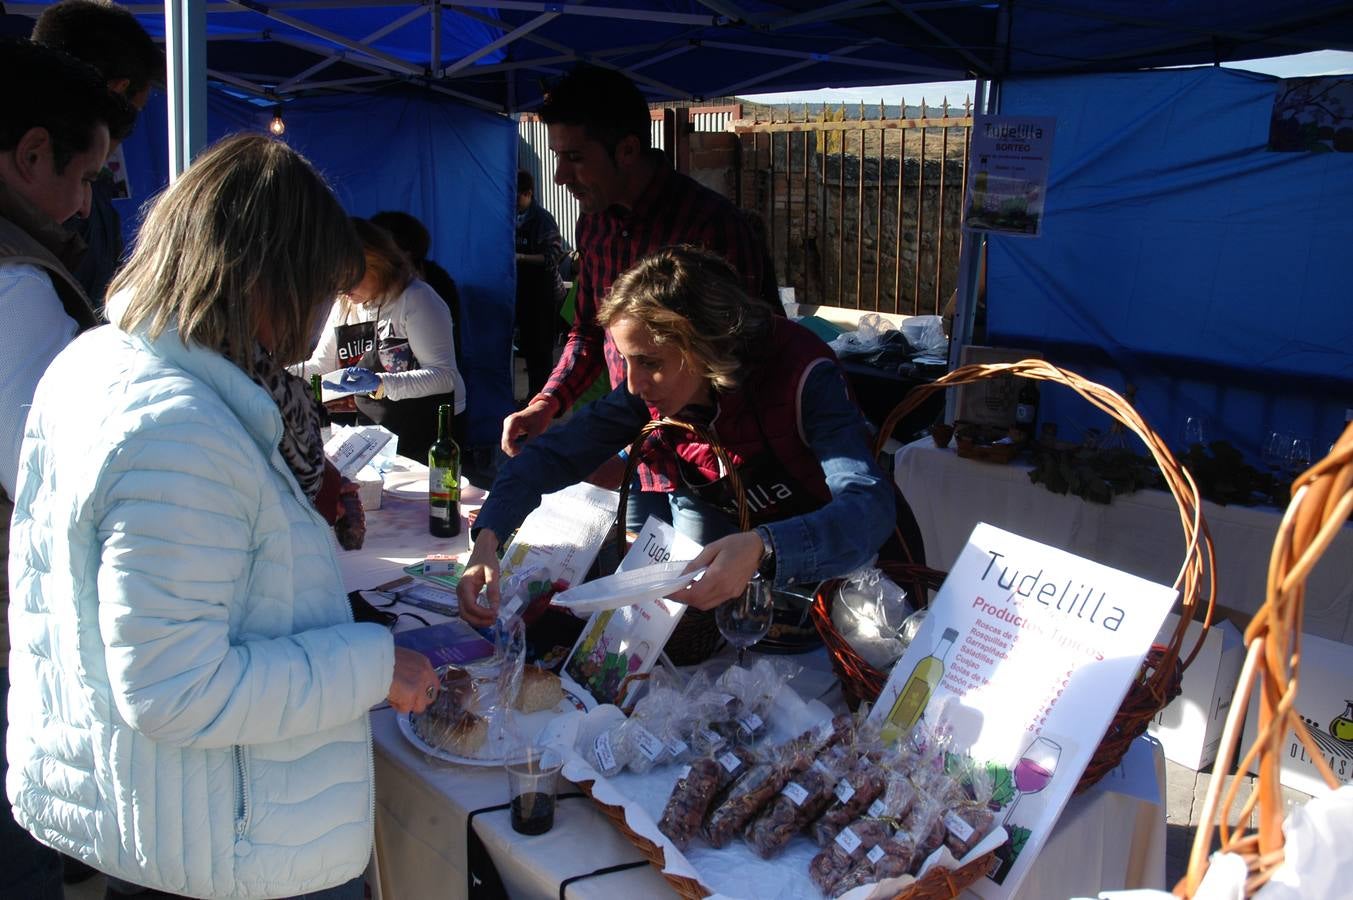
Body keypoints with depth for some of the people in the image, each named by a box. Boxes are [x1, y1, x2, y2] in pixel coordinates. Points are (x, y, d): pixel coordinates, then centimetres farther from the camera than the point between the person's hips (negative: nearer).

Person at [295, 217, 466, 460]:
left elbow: (444, 376, -21)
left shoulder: (416, 299, -15)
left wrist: (380, 383, -32)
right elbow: (321, 368, 13)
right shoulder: (344, 306, 9)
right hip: (371, 428, 6)